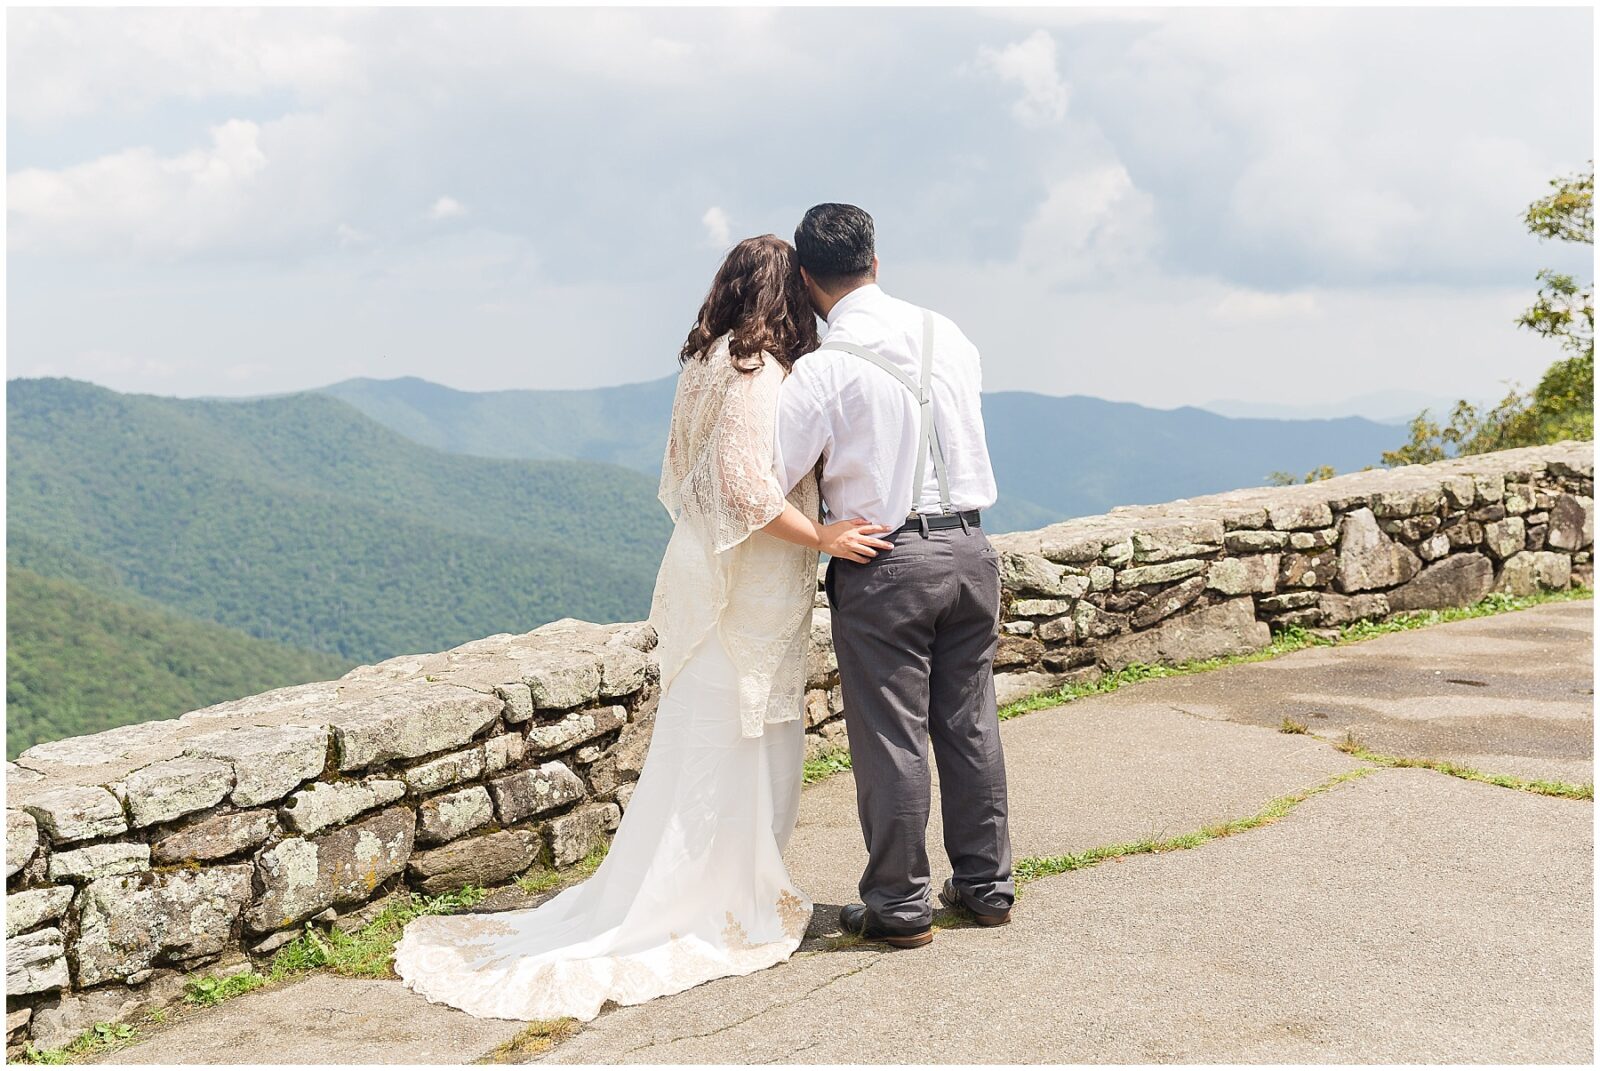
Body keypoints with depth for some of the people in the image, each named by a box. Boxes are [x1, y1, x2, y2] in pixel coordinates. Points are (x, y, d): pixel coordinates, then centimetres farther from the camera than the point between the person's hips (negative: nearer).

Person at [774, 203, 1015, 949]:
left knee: (891, 735, 3)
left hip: (884, 560, -6)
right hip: (969, 549, 6)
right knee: (969, 721, 15)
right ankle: (985, 883, 25)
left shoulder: (824, 369, -13)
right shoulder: (949, 336, 5)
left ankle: (899, 904, 13)